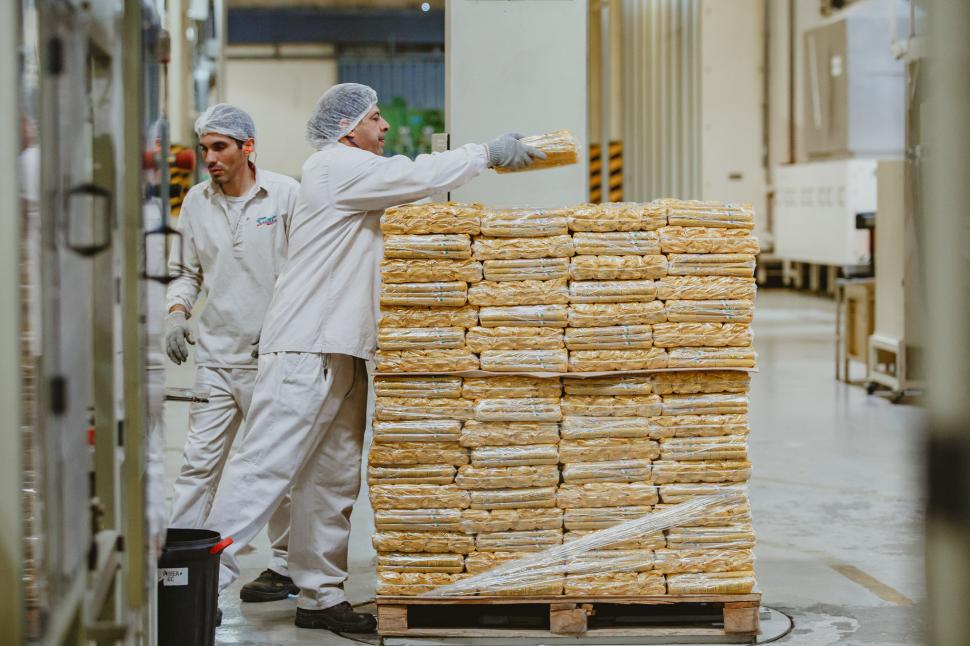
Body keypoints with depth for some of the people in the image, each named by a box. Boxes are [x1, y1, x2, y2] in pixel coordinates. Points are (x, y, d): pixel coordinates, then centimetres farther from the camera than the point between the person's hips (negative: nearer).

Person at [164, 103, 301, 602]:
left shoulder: (286, 194, -5)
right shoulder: (197, 202, 8)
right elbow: (185, 272, 18)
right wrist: (176, 314, 0)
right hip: (215, 355, 4)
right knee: (198, 464, 1)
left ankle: (287, 566, 16)